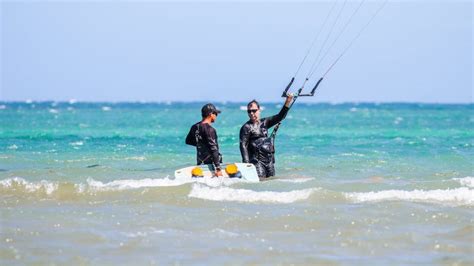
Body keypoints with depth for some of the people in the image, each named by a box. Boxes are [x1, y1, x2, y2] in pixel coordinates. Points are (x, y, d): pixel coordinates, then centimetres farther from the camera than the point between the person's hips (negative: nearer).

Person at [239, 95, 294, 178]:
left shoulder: (264, 122, 12)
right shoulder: (246, 127, -4)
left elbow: (280, 117, 10)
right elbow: (243, 146, -8)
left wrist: (287, 103, -3)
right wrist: (247, 163, -18)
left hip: (269, 160, 6)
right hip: (257, 161, -6)